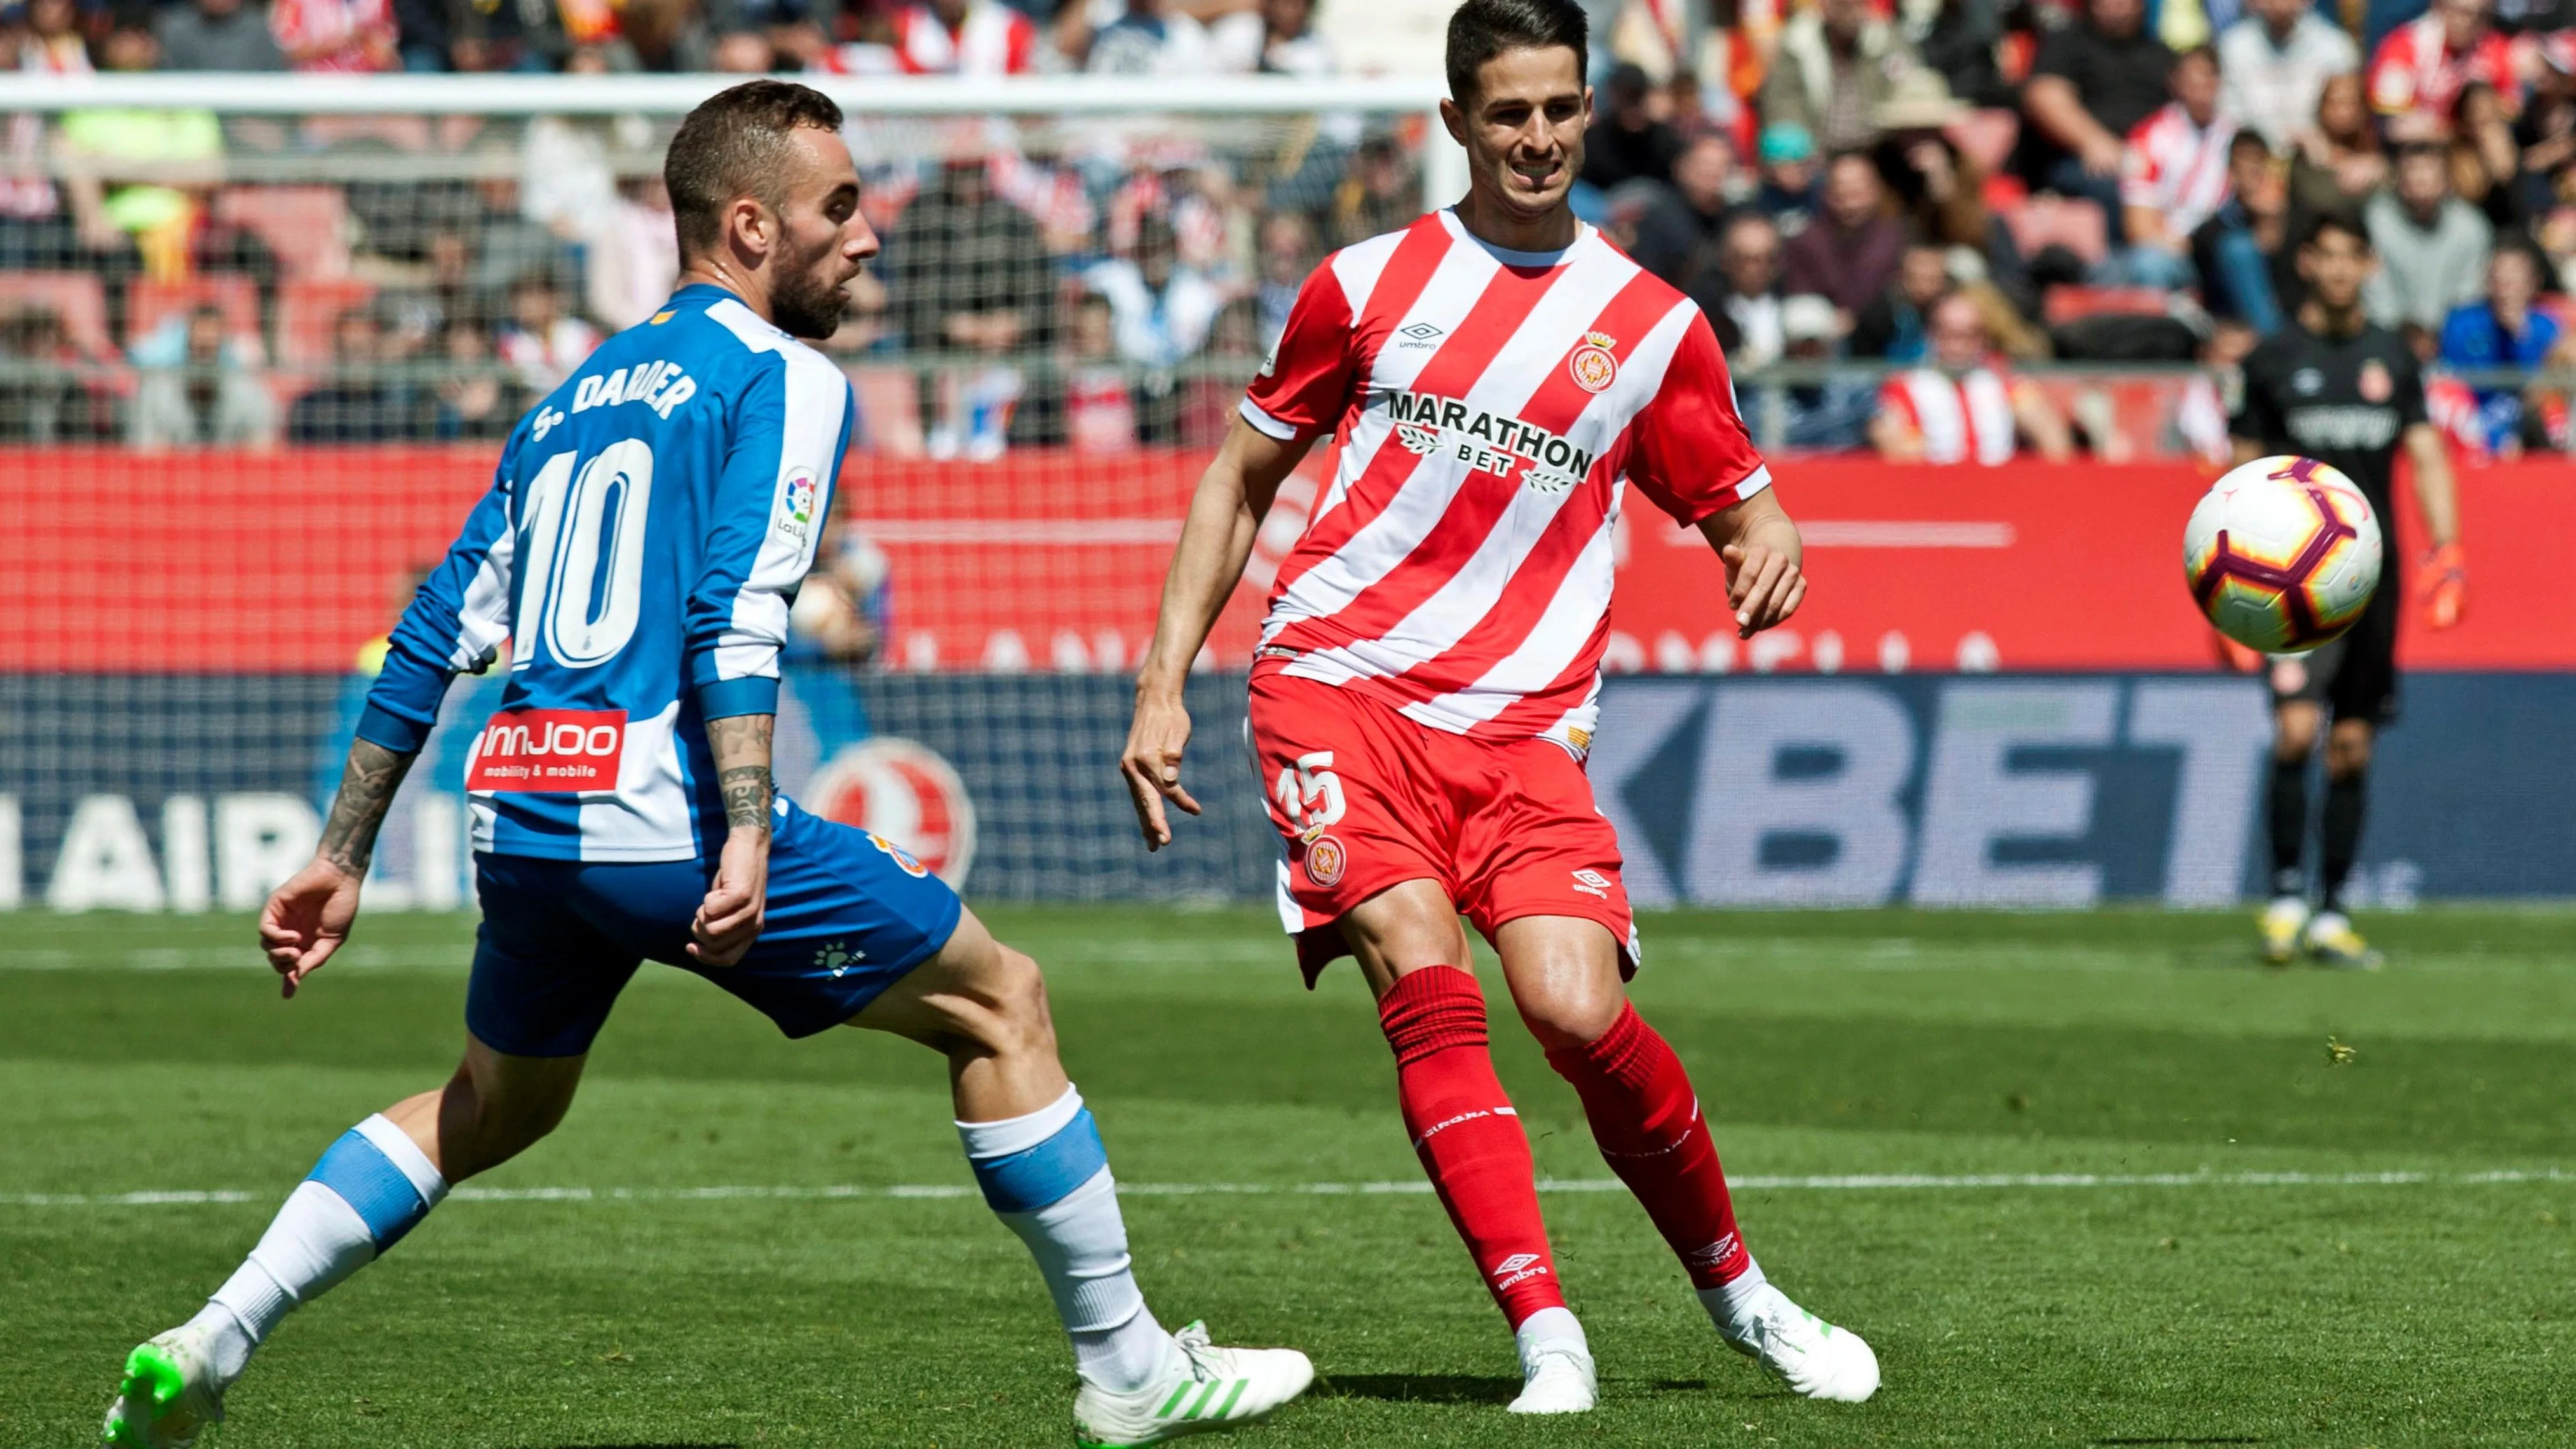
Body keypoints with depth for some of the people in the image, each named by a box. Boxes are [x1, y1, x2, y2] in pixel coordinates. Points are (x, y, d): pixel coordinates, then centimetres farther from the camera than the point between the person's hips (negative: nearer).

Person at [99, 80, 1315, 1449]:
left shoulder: (576, 396, 22)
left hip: (521, 821, 8)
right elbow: (735, 617, -16)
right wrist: (747, 838, -24)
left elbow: (435, 633, 20)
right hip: (666, 812, -7)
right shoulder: (783, 378, -1)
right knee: (998, 1003, 6)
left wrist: (339, 860, 21)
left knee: (493, 1103, 29)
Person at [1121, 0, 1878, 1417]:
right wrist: (1163, 688, 9)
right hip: (1337, 683, 0)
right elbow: (1240, 476, 16)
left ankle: (1735, 1289, 7)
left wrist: (1766, 551, -11)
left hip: (1521, 725, 0)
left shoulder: (1653, 327, 9)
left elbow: (1743, 505, 16)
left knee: (1578, 1010, -17)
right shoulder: (1369, 283, 8)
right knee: (1424, 980, -22)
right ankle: (1545, 1333, -22)